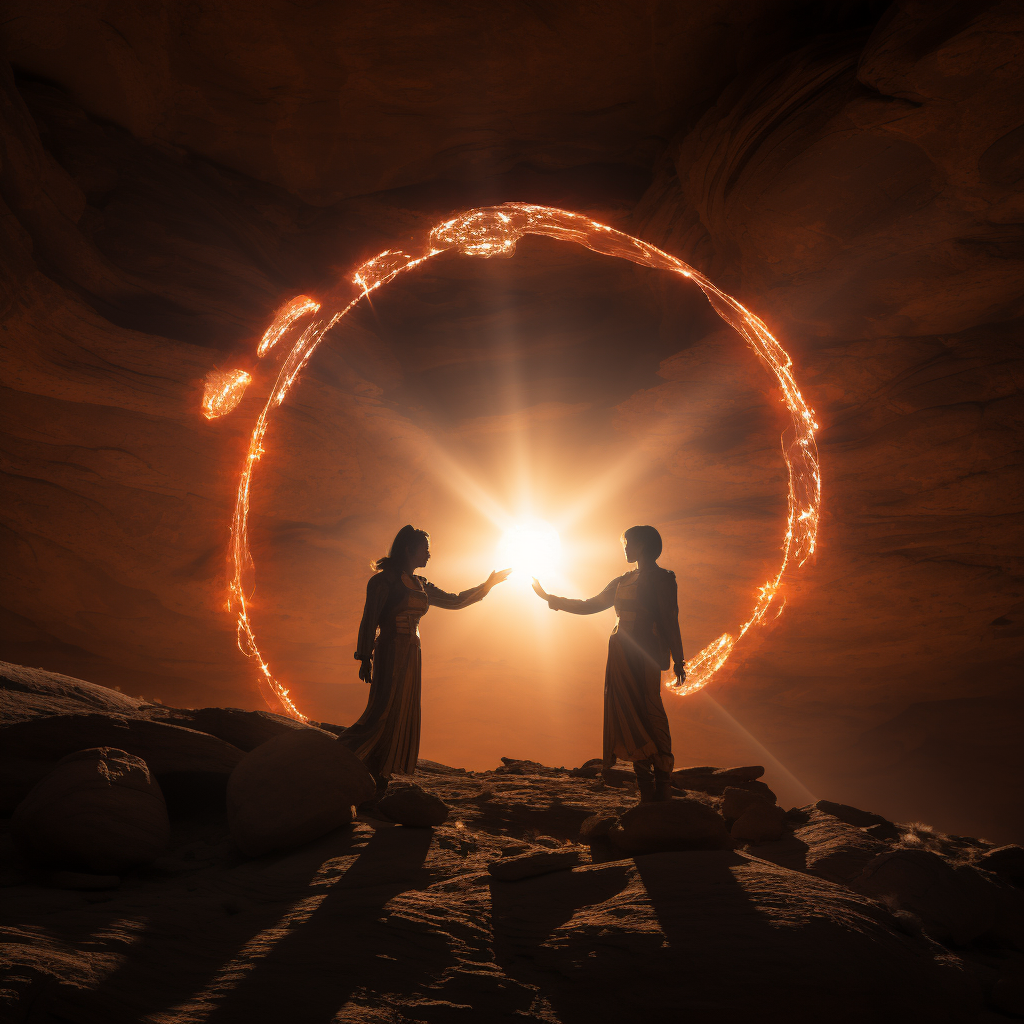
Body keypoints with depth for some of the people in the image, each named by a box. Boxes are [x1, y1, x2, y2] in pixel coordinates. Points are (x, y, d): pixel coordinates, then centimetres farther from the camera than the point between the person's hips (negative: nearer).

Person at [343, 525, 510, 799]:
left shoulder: (422, 586, 18)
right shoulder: (386, 579, -4)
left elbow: (455, 601, 26)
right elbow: (369, 619, -7)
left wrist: (488, 584, 24)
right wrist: (365, 658, -12)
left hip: (411, 656, 8)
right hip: (390, 652, -8)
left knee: (401, 719, 3)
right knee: (384, 712, -16)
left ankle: (377, 781, 6)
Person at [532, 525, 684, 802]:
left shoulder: (660, 578, 2)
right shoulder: (623, 582, 22)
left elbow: (670, 620, -4)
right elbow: (589, 606, 27)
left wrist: (678, 660, -8)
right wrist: (551, 598, 27)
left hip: (644, 654, -7)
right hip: (622, 655, 7)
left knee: (649, 714, -12)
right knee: (629, 717, 0)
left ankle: (663, 788, -10)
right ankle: (647, 792, 1)